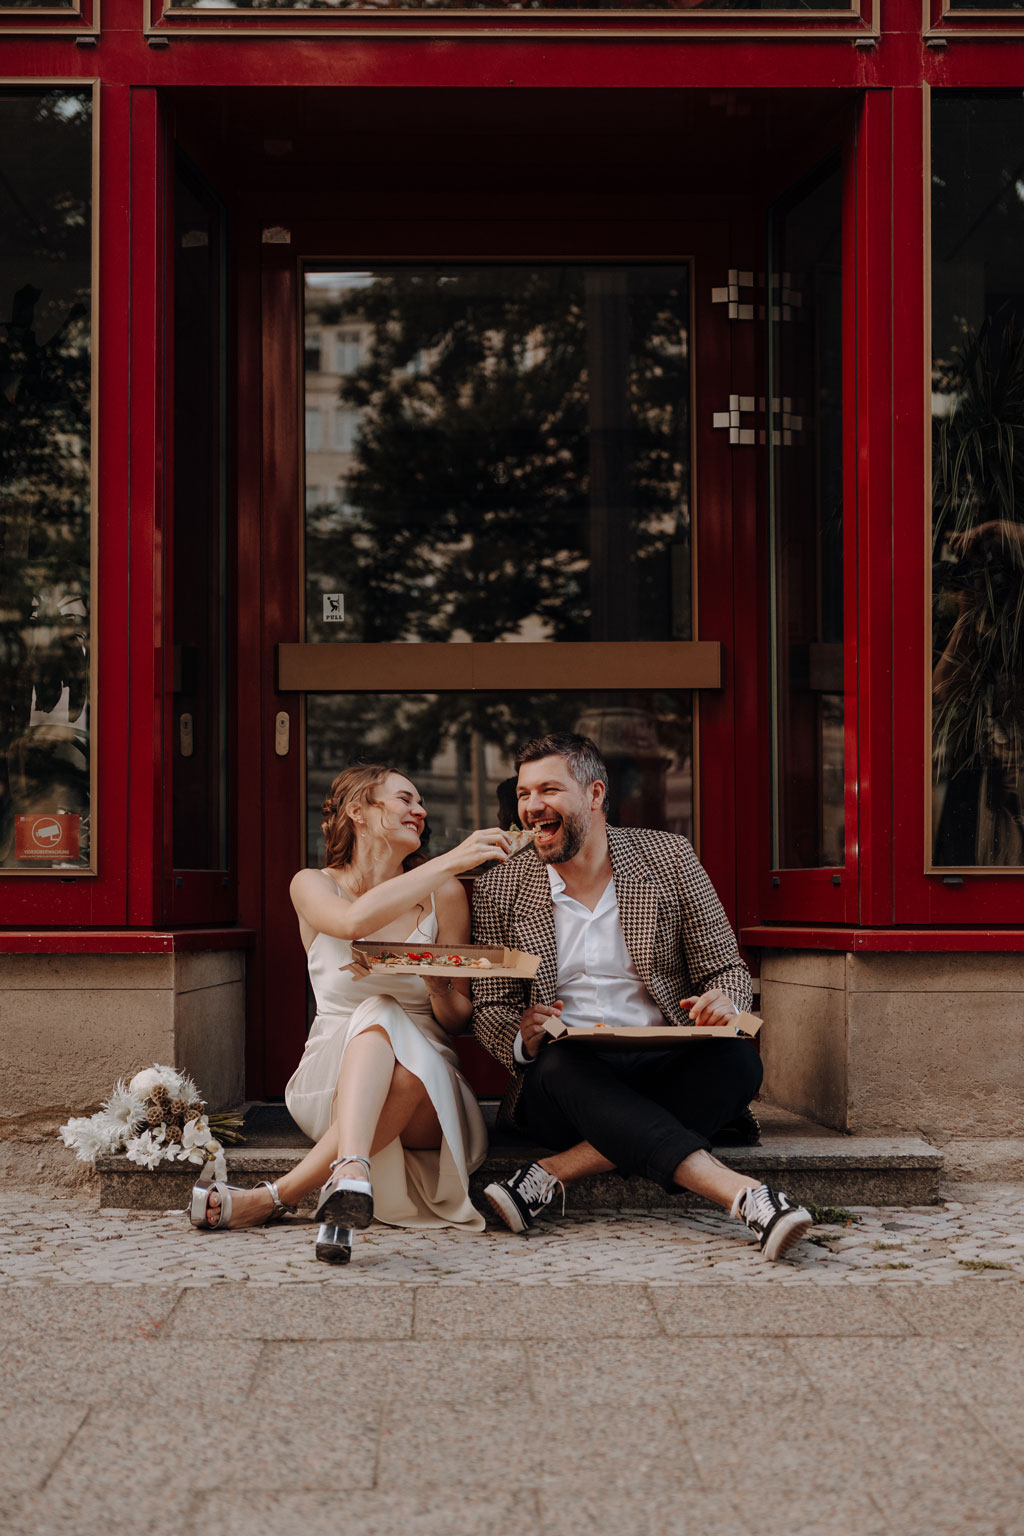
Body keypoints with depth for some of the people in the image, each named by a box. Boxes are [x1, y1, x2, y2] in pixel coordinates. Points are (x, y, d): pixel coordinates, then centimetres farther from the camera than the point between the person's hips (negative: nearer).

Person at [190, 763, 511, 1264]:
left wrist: (441, 988, -14)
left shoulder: (444, 894, 9)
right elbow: (354, 921, -21)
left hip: (430, 1084, 1)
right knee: (380, 1014, -34)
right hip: (330, 1082, -1)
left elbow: (459, 1020, 10)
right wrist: (451, 861, -22)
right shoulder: (313, 886, 5)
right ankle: (352, 1173, -56)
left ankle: (270, 1198, -38)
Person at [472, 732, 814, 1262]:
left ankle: (553, 1174, -32)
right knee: (561, 1063, -35)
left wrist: (722, 1001, -18)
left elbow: (727, 968, 8)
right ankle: (744, 1194, -45)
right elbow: (489, 1010, 7)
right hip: (562, 1083, -1)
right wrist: (525, 1039, -17)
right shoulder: (499, 889, 5)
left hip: (664, 1070, 1)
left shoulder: (669, 856, 5)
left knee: (736, 1061, -30)